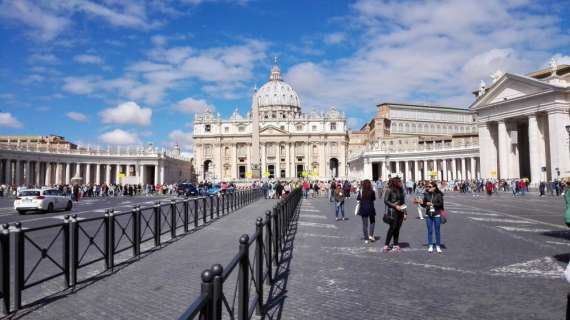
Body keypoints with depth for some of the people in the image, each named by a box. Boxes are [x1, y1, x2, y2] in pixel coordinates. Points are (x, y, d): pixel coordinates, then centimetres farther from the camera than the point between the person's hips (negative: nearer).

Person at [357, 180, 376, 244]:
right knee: (372, 222, 21)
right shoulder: (372, 192, -9)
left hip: (363, 209, 0)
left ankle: (366, 239, 9)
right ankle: (371, 235, 7)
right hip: (370, 209, 0)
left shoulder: (361, 192, -9)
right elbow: (374, 199, 6)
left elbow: (358, 199, 1)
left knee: (365, 224, 7)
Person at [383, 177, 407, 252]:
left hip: (400, 212, 6)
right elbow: (386, 201, -9)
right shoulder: (389, 190, -6)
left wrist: (405, 213, 13)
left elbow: (403, 202, 17)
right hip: (393, 212, -6)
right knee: (392, 228, -7)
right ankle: (386, 244, 2)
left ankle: (396, 244, 15)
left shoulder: (400, 190, 12)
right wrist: (395, 206, -16)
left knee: (397, 228, 6)